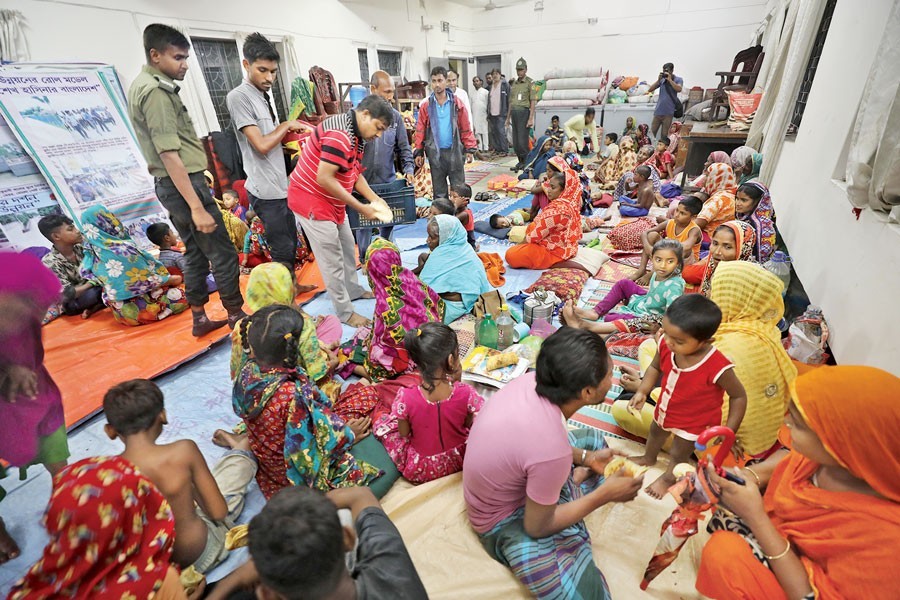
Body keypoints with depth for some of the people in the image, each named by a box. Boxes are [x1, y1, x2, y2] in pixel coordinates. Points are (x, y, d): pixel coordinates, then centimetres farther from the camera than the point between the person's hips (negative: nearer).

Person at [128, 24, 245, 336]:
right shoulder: (156, 90, -16)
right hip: (184, 184, -10)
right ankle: (237, 316, 8)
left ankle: (199, 318, 23)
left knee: (196, 252, 15)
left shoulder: (142, 85, 16)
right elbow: (169, 155, -23)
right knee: (223, 252, -3)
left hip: (171, 185, 10)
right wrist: (197, 206, -26)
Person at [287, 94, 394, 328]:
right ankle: (345, 312, 10)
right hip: (311, 200, -10)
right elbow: (324, 179, -29)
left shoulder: (356, 134, 7)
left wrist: (374, 199, -3)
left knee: (347, 247, 20)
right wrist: (361, 208, -23)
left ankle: (353, 289, 39)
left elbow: (354, 172, 11)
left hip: (332, 200, 10)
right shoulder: (340, 135, -25)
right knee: (331, 258, -2)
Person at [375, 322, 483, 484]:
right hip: (458, 462, 2)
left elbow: (404, 434, -11)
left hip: (418, 470, -1)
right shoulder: (466, 393, -25)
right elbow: (469, 424, -6)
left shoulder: (406, 398, -27)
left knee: (381, 423, 17)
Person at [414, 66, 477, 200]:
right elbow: (420, 130, 4)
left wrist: (470, 149, -2)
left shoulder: (457, 103, 0)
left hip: (455, 151, 0)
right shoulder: (426, 106, 1)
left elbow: (466, 128, 2)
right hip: (435, 153, 1)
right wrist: (419, 152, 1)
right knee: (439, 190, 9)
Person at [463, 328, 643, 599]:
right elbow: (537, 527, -21)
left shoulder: (531, 380, -20)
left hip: (514, 472, 7)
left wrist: (586, 457, -3)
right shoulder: (551, 451, -39)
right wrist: (605, 494, -15)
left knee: (593, 438, 20)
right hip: (505, 520, -7)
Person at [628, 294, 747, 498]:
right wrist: (642, 392, -15)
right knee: (655, 433, 34)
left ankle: (668, 478, 56)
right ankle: (649, 458, 67)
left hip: (693, 423, -5)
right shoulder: (666, 345, -28)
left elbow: (739, 396, -20)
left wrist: (728, 431, -19)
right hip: (665, 411, 5)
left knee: (678, 454, 22)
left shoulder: (717, 368, -40)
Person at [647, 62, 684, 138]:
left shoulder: (678, 79, 2)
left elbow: (679, 89, -17)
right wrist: (658, 80, -6)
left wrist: (670, 80, -14)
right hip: (658, 111, 3)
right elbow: (650, 90, 5)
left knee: (664, 135, 0)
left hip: (668, 112, -3)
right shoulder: (662, 79, 10)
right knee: (652, 132, 4)